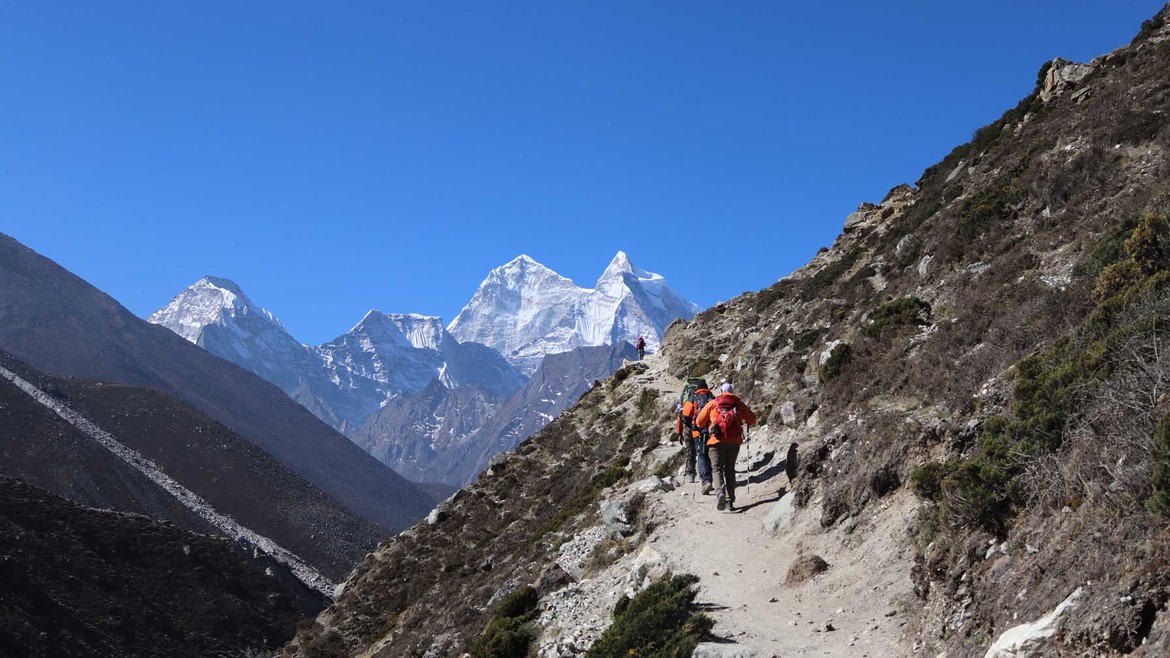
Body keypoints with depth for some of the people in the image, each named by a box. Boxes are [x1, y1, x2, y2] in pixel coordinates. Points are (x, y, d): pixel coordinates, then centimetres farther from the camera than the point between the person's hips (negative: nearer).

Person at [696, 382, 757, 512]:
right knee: (730, 469, 11)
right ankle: (730, 500, 6)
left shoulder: (712, 404, 9)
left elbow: (699, 422, 11)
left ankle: (720, 492, -24)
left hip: (717, 441, -1)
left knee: (717, 468, 2)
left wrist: (708, 426, 32)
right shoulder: (739, 404, 10)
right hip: (734, 441, 2)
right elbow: (752, 420, 13)